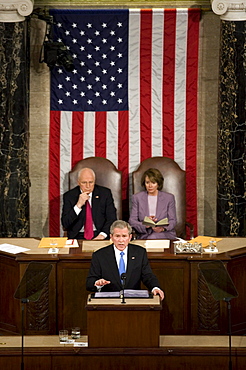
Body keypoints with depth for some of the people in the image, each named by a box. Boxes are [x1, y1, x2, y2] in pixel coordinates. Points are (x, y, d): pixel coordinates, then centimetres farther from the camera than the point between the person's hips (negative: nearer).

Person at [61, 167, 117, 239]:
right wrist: (78, 205, -16)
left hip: (98, 235, 0)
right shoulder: (69, 196, 2)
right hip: (78, 236, 0)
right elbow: (65, 224, -5)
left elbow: (111, 218, 0)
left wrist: (103, 234, -17)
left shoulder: (105, 193, 4)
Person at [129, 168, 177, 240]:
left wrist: (163, 228, -16)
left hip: (165, 236, 1)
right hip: (144, 236, -1)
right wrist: (145, 225, -16)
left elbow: (173, 220, 6)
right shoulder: (137, 198, 11)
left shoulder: (169, 198, 10)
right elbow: (132, 221, 5)